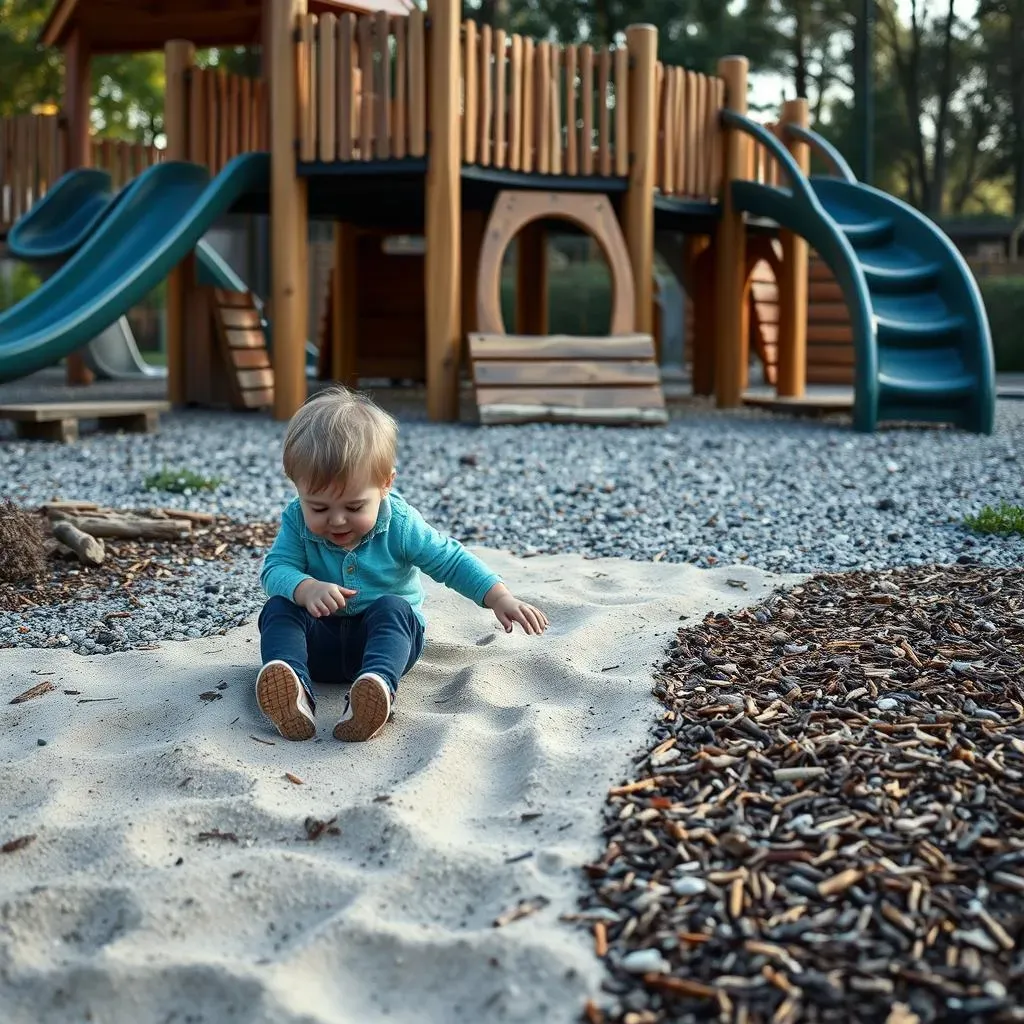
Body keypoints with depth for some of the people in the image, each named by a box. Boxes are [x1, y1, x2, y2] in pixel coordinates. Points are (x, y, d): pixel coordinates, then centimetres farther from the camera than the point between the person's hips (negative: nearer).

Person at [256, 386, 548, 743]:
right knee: (278, 608, -24)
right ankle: (292, 689, -53)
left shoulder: (400, 523, -10)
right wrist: (307, 589, -38)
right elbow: (275, 568, -15)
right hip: (320, 638, 2)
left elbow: (451, 561, -5)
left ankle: (376, 687, -62)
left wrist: (500, 598, -16)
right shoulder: (297, 520, -6)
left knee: (392, 607, -32)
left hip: (387, 633, -2)